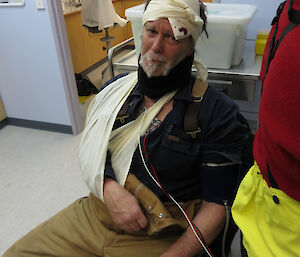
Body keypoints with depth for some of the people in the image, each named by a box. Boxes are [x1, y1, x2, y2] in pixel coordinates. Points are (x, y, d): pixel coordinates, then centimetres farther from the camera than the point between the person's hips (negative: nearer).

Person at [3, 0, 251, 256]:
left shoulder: (218, 113, -15)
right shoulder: (117, 88, 1)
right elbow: (91, 153, 2)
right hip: (95, 213, 5)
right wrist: (110, 189, -18)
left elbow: (217, 204, -13)